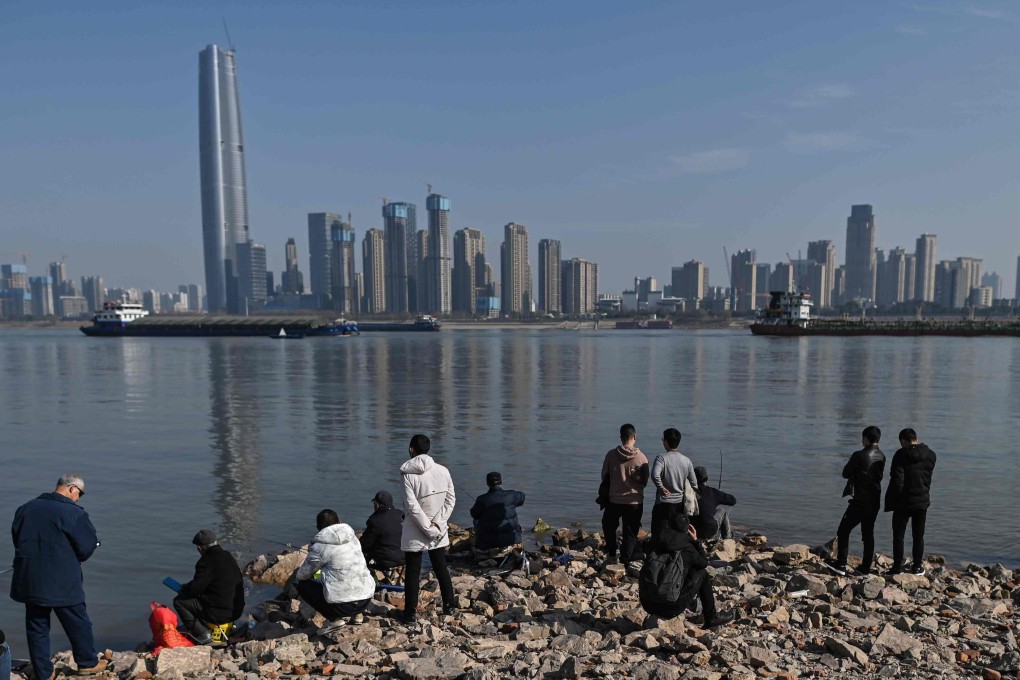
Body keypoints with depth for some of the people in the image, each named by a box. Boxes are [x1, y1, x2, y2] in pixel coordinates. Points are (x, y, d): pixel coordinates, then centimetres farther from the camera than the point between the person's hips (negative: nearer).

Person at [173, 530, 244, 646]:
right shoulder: (229, 558, 10)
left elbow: (196, 588, -16)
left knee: (179, 601, 2)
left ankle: (204, 635, -1)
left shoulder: (207, 561, -16)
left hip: (218, 614, -9)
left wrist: (183, 588, 8)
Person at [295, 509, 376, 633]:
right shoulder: (353, 538, 10)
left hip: (342, 605, -6)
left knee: (302, 585, 14)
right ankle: (356, 614, 18)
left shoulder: (319, 547, -6)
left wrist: (297, 577, 30)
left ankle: (335, 618, 6)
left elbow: (302, 575, 6)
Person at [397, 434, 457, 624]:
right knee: (441, 568, 19)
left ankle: (410, 613, 15)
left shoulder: (409, 474, -16)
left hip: (414, 533, -4)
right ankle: (449, 605, 27)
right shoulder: (443, 471, -4)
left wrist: (428, 528, -13)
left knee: (412, 573, 9)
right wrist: (437, 524, -4)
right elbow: (451, 499, -3)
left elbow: (412, 505, -20)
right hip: (439, 531, 4)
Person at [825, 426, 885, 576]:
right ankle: (866, 567, 17)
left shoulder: (859, 456, -17)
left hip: (860, 501, -7)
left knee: (843, 531, 2)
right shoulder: (882, 457, 4)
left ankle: (841, 564, 1)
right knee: (868, 534, 13)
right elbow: (880, 475, 17)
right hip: (875, 502, 7)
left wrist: (850, 462, 9)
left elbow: (845, 474, -8)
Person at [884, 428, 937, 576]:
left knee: (898, 535, 5)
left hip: (903, 502, -4)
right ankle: (917, 566, 19)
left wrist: (890, 502, -8)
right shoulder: (930, 455, 2)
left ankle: (897, 566, 7)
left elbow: (897, 481, -15)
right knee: (918, 536, 14)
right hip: (922, 502, 4)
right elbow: (928, 479, 9)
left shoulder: (901, 455, -14)